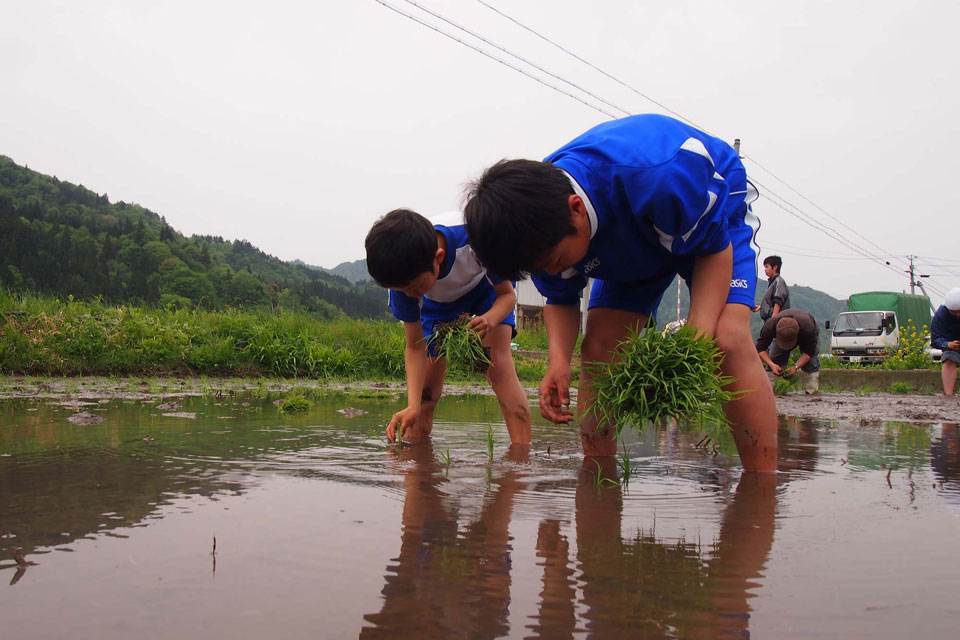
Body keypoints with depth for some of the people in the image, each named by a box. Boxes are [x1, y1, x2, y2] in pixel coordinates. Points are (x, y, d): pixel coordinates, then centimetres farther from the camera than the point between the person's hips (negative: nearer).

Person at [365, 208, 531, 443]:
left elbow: (508, 294, -24)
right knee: (426, 389, -7)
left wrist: (489, 319, -47)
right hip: (439, 303, 2)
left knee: (498, 365, -24)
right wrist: (412, 406, -33)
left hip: (486, 288, -2)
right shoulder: (403, 276, -32)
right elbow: (415, 347, -21)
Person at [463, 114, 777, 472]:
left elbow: (714, 247, -28)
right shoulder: (543, 230, -25)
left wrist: (699, 334, -42)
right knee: (597, 349, -10)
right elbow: (561, 299, -8)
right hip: (631, 245, 5)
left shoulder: (658, 175, -45)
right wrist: (559, 358, -29)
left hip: (713, 217, -5)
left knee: (729, 339, -27)